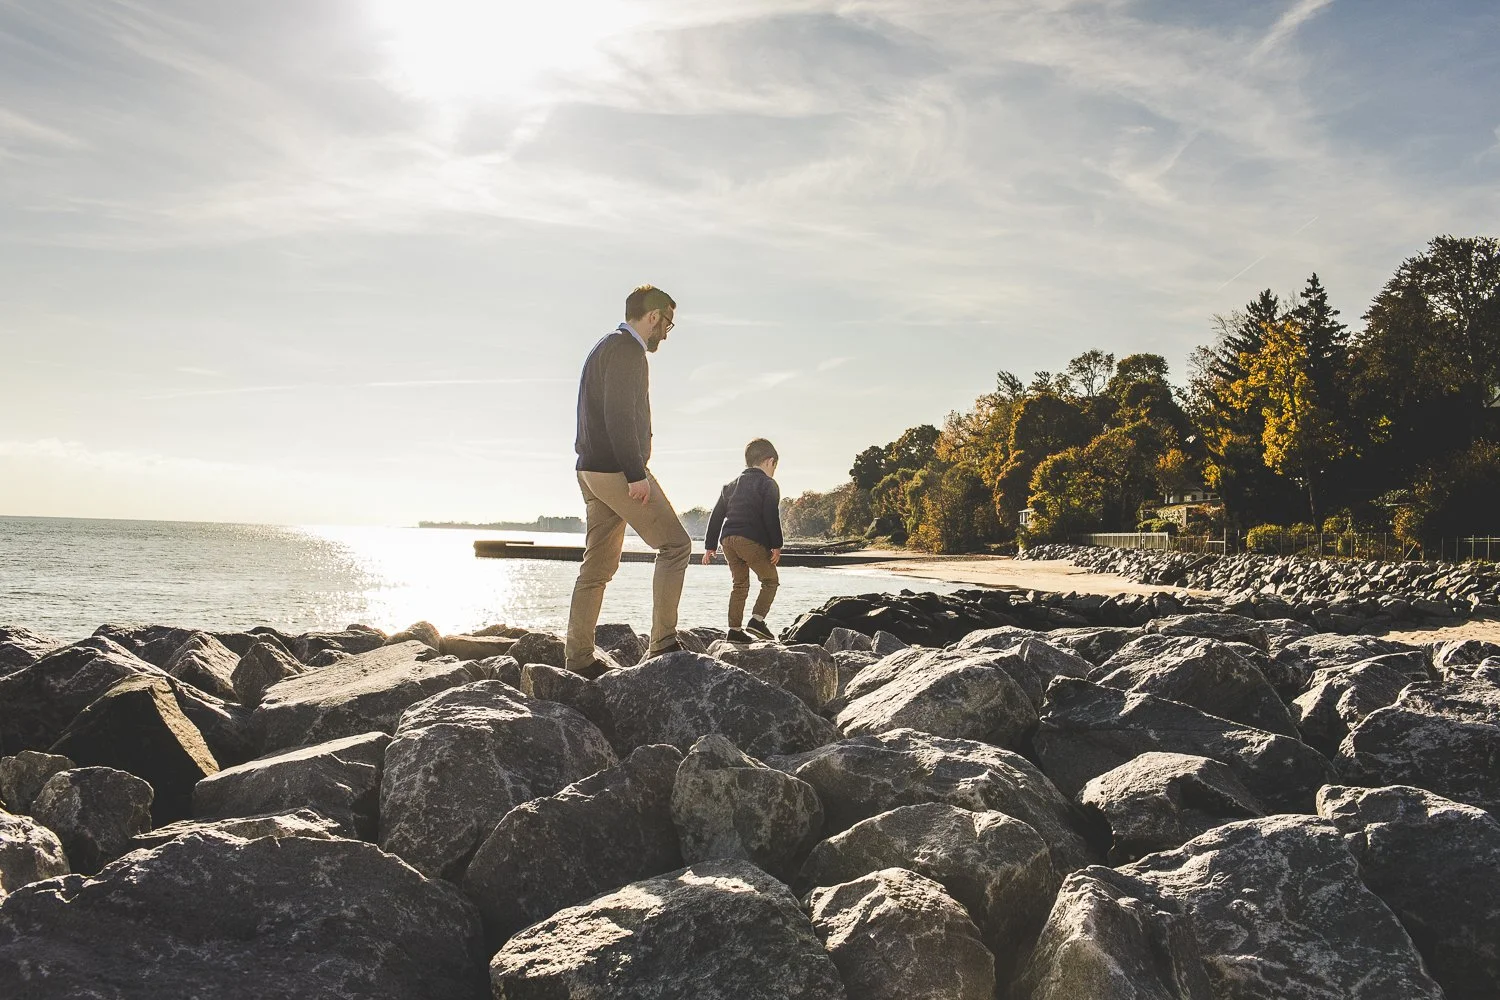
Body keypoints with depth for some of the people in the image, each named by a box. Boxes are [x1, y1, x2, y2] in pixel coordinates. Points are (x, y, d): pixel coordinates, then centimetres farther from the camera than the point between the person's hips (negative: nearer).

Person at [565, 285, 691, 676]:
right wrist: (636, 474, -21)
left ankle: (578, 657, 11)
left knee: (598, 566, 10)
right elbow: (619, 415, -20)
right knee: (675, 545, -1)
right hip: (618, 469, -10)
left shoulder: (604, 347, 21)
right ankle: (663, 644, -3)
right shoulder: (626, 349, -10)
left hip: (591, 469, 10)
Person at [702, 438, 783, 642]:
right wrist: (776, 546, -6)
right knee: (771, 580, 7)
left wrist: (710, 546, 22)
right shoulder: (768, 485, 2)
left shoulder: (730, 485, 22)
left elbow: (716, 516, 20)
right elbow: (771, 517, -9)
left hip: (728, 539, 6)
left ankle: (735, 629, 11)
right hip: (753, 540, -6)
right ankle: (757, 619, -9)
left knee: (740, 584, 14)